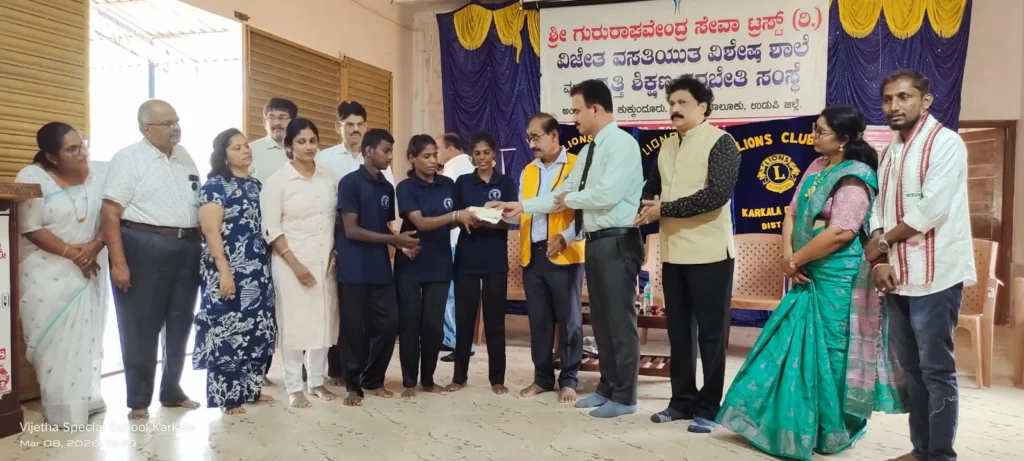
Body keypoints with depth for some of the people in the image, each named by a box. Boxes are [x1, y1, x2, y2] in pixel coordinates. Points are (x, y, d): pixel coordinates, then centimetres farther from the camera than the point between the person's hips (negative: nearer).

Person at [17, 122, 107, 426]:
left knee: (86, 338, 8)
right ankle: (62, 408, 8)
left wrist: (94, 247, -17)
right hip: (48, 273, -4)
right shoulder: (32, 177, -8)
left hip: (89, 270, 4)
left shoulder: (96, 177, 2)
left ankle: (85, 399, 20)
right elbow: (30, 228, -14)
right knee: (54, 340, -1)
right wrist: (71, 252, -19)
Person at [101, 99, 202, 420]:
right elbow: (110, 212, -12)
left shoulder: (184, 157, 13)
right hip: (143, 248, -6)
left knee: (180, 324, 14)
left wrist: (200, 246, 10)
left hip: (187, 248, 6)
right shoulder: (128, 158, -6)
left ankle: (172, 391, 30)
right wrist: (119, 262, -18)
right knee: (141, 327, 3)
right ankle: (138, 401, 17)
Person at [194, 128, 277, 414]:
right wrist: (224, 272, -20)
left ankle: (251, 388, 23)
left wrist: (267, 266, 13)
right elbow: (210, 231, -14)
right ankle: (227, 396, 9)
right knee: (228, 329, -2)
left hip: (258, 270, 7)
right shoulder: (215, 185, -6)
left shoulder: (256, 185, 14)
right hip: (230, 271, -7)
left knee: (259, 328, 10)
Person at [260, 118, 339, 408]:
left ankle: (316, 380, 22)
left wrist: (335, 255, 0)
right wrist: (295, 263, -13)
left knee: (323, 320, 8)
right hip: (291, 262, -4)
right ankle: (294, 387, 12)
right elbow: (271, 229, -8)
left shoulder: (328, 178, 6)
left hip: (325, 261, 4)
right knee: (294, 322, 1)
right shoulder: (277, 181, -5)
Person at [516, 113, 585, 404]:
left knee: (568, 319, 2)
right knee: (538, 319, 10)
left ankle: (569, 380, 13)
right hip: (532, 256, 6)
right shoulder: (528, 172, 17)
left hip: (564, 256, -5)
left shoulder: (576, 166, -2)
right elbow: (523, 213, 17)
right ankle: (542, 377, 21)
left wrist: (566, 237, -20)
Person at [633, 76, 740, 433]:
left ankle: (709, 407, 14)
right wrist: (647, 206, -1)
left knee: (710, 333, 3)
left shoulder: (720, 141, -8)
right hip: (673, 253, 7)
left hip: (709, 253, -7)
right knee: (678, 330, 13)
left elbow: (717, 193, -20)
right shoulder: (666, 146, 13)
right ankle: (683, 399, 25)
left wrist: (663, 210, -15)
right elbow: (652, 187, 23)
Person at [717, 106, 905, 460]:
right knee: (795, 347, 12)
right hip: (809, 275, 8)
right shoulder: (817, 166, 10)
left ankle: (833, 431, 20)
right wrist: (788, 258, -7)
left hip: (837, 278, -8)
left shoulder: (855, 178, -15)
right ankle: (794, 421, 26)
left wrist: (794, 261, -14)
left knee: (830, 351, 3)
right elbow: (793, 214, 8)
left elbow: (841, 233, -23)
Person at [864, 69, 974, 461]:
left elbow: (930, 210, -18)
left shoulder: (945, 143, -8)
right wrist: (879, 260, -3)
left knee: (936, 371, -1)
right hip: (897, 278, 8)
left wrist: (881, 242, -6)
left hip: (933, 278, -7)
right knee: (912, 369, 14)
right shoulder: (890, 152, 15)